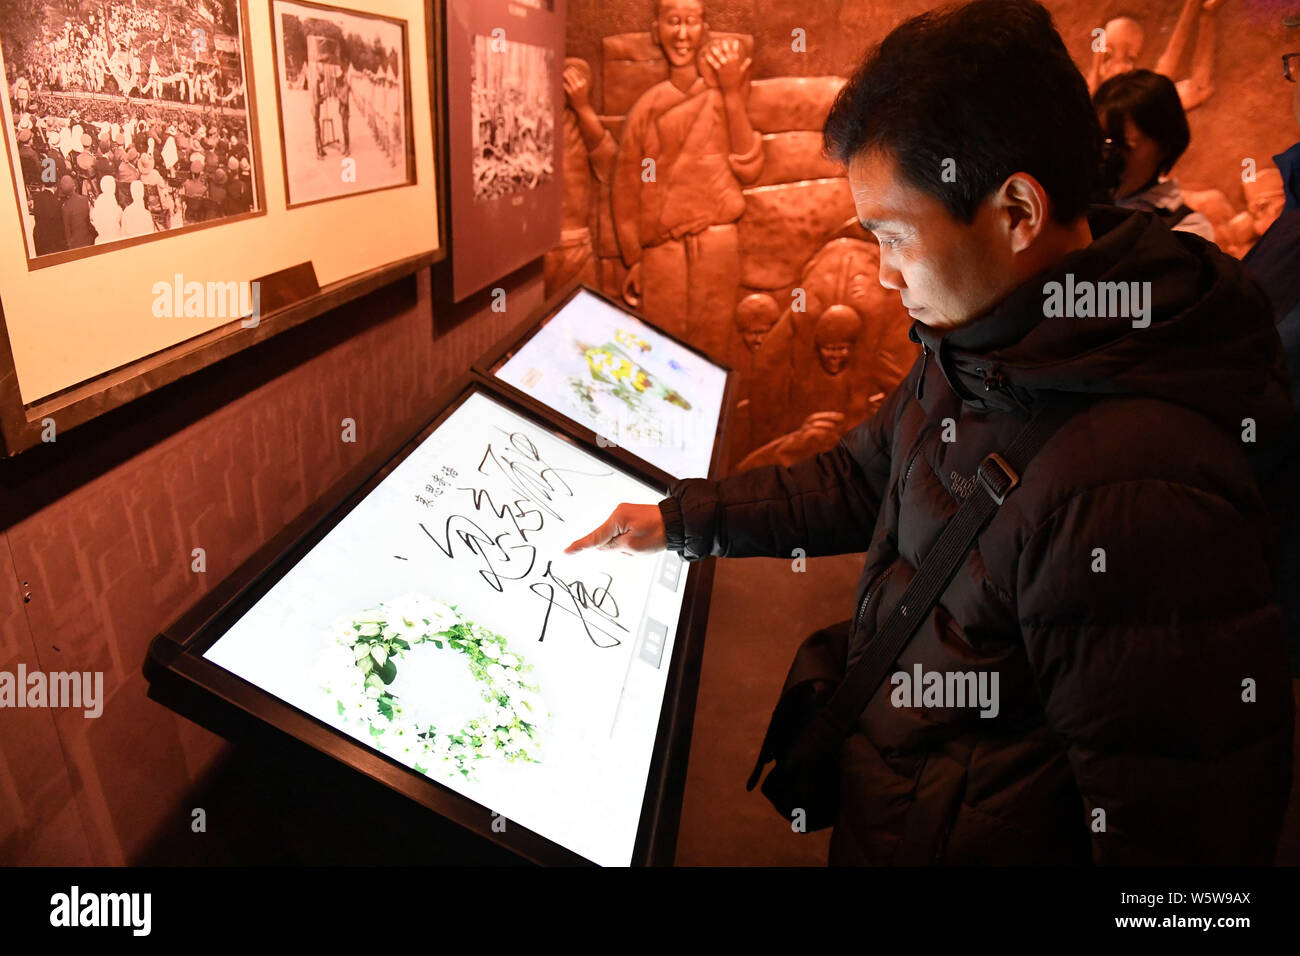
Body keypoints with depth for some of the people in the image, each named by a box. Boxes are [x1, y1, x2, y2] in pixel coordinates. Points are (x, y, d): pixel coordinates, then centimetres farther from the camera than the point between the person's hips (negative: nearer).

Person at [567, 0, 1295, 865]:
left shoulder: (1138, 497, -34)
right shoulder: (976, 350, -4)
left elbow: (1179, 834, -27)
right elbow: (861, 479, 9)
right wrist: (676, 520, 7)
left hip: (964, 840, -8)